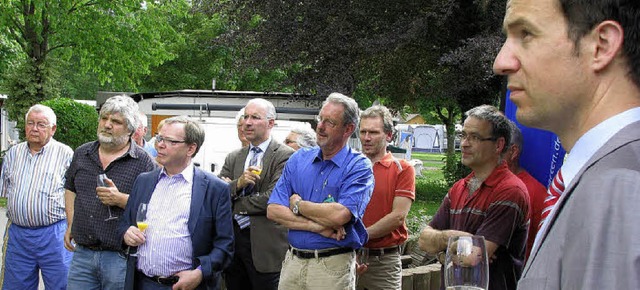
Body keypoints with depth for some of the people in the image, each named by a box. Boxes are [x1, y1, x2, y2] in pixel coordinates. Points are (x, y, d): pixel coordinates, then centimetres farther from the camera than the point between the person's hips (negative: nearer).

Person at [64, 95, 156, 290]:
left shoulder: (143, 162, -6)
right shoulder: (82, 154, 11)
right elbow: (70, 189, 24)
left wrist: (120, 199, -20)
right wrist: (71, 225, 15)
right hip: (82, 253, 4)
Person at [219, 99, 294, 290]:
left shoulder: (285, 156, -6)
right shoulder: (233, 158, 15)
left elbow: (273, 198, -17)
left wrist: (233, 205, -6)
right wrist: (237, 184, -14)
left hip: (265, 246, -6)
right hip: (233, 239, 6)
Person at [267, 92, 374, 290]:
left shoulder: (359, 167, -7)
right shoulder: (299, 158, 7)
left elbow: (340, 215, -22)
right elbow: (273, 211, -1)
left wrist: (298, 205, -8)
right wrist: (317, 227, -13)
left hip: (334, 266, -4)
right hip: (293, 261, 4)